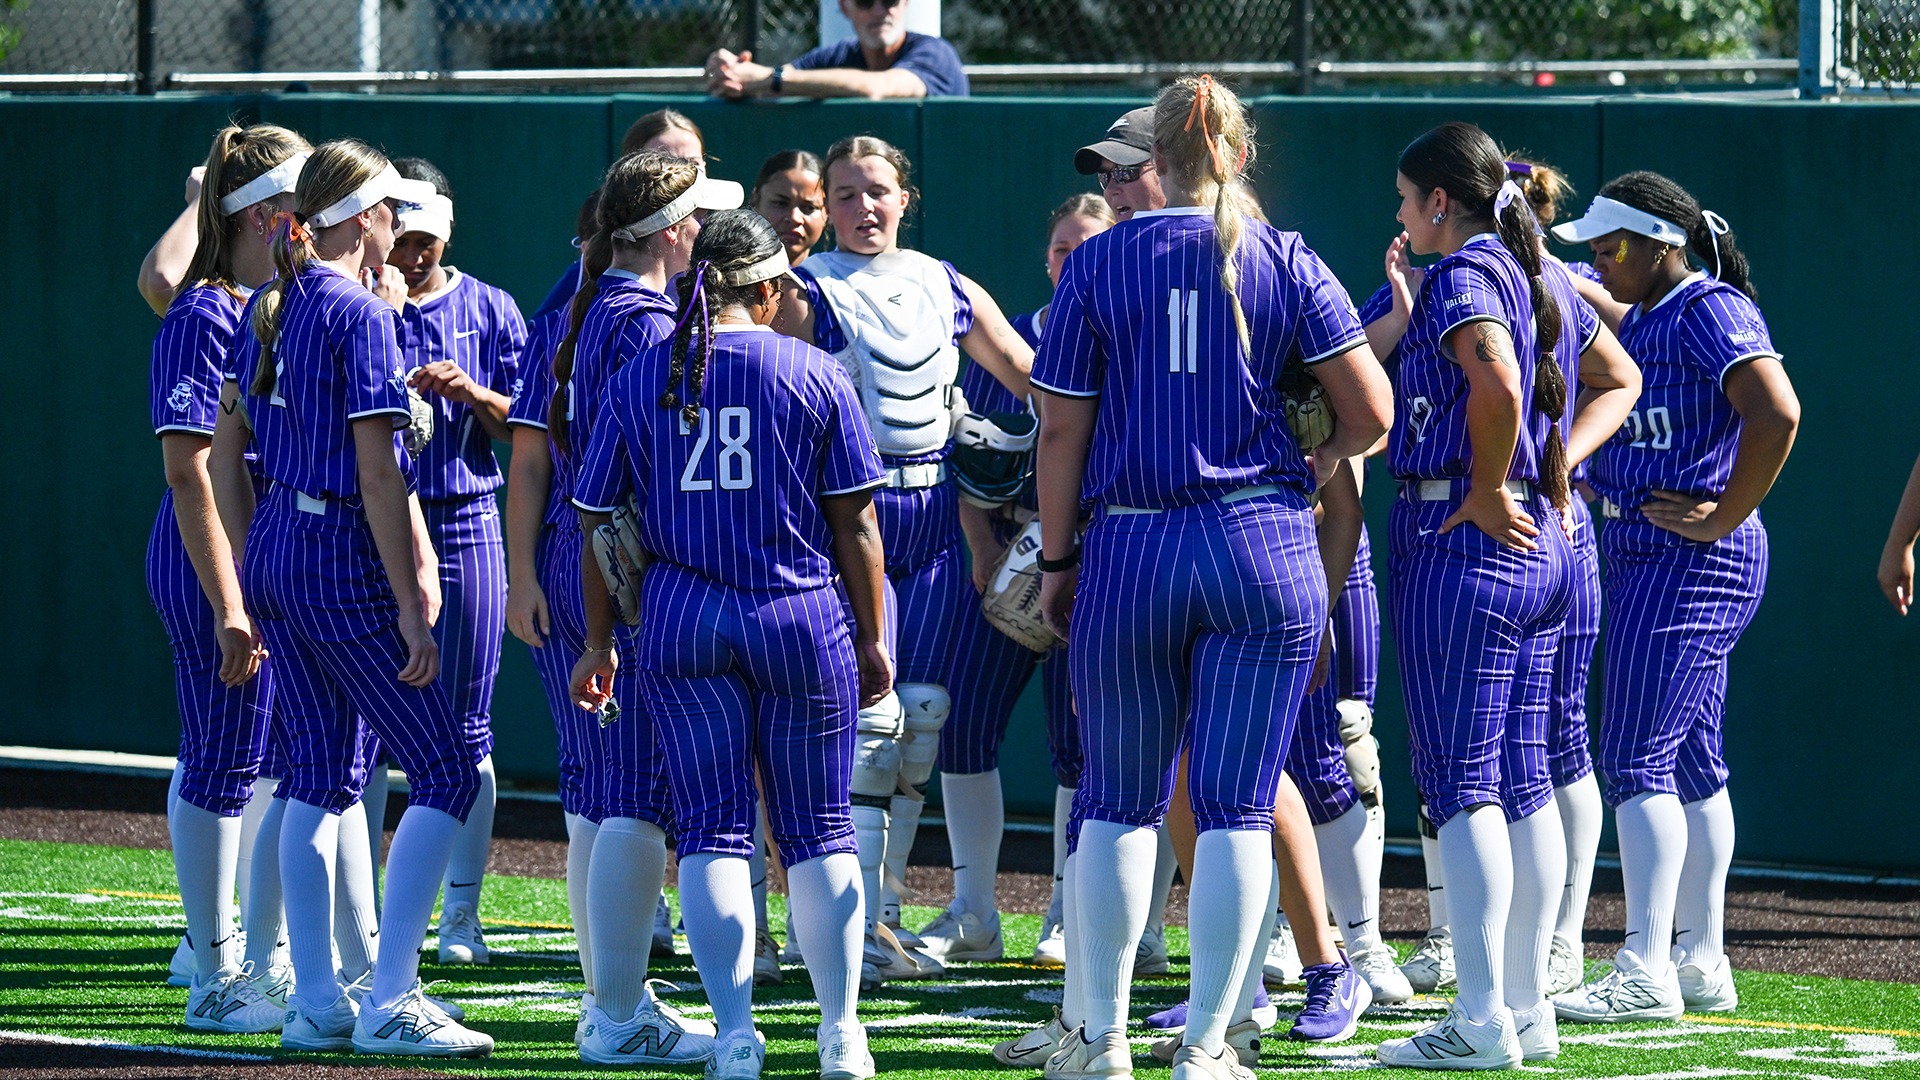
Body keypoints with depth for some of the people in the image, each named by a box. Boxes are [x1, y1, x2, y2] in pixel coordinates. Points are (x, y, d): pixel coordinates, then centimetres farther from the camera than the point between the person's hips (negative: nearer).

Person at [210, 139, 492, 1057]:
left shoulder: (270, 308, 10)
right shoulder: (361, 312, -14)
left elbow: (226, 445, 15)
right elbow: (377, 474, -18)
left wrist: (246, 573, 20)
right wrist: (409, 603, -17)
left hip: (271, 552, 9)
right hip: (341, 561, -8)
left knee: (319, 774, 13)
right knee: (446, 769, -2)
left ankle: (315, 1003, 11)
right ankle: (389, 1003, -7)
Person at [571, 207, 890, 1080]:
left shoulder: (638, 380, 3)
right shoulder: (815, 376, -1)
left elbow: (597, 522, 5)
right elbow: (855, 525, -1)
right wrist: (871, 641, 8)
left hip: (682, 623, 1)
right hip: (804, 617, -1)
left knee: (712, 829, 2)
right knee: (818, 828, 9)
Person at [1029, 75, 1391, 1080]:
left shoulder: (1097, 264, 0)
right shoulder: (1284, 262, 1)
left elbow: (1062, 432, 0)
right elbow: (1371, 411, -1)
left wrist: (1056, 559, 10)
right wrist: (1322, 458, 20)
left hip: (1132, 552, 0)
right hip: (1265, 543, 0)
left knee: (1117, 802, 11)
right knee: (1237, 807, 2)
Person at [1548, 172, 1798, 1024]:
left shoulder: (1711, 313, -15)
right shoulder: (1643, 319, 15)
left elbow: (1776, 413, -28)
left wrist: (1723, 517, -22)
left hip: (1694, 562, -10)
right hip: (1643, 559, 10)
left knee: (1638, 759, -15)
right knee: (1690, 763, 13)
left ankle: (1645, 974, -19)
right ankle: (1700, 963, 19)